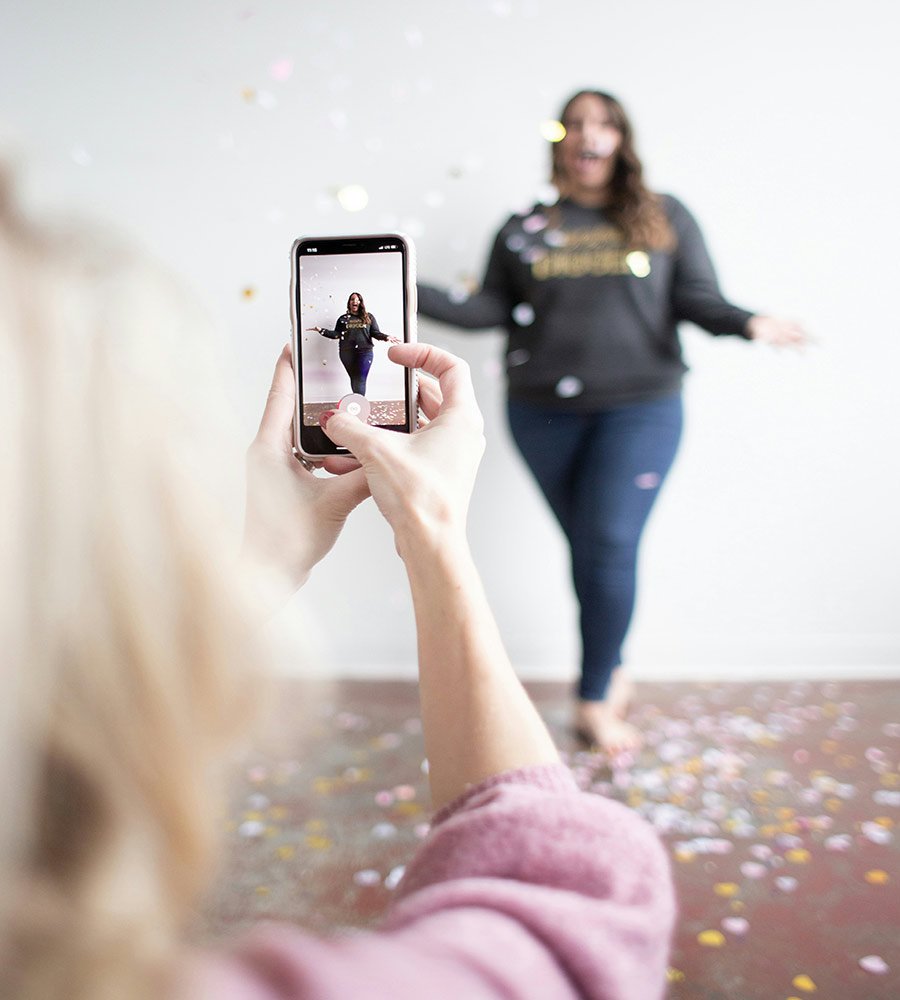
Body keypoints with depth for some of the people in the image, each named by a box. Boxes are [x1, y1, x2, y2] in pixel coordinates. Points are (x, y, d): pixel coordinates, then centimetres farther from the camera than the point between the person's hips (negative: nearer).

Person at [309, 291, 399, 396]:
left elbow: (375, 333, 7)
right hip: (347, 353, 2)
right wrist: (321, 330, 0)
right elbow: (336, 334, 10)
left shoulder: (369, 317, 11)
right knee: (354, 378, 3)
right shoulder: (343, 319, 15)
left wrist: (386, 337, -12)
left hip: (365, 352, -2)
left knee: (361, 379, -11)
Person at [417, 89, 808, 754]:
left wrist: (747, 323, -18)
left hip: (639, 408, -2)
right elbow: (491, 309, 6)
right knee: (586, 546, 10)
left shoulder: (665, 218, 7)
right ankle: (612, 667, 31)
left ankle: (595, 700, 6)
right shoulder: (523, 230, 10)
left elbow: (698, 299, 1)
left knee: (610, 547, -8)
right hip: (543, 414, 2)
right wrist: (414, 296, -5)